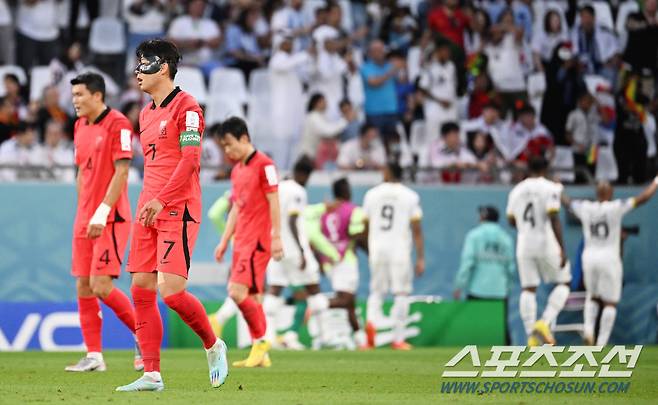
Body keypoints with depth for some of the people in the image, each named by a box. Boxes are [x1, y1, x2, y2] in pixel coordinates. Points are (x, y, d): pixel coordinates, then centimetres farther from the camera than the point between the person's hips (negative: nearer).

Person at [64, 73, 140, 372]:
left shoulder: (117, 124, -11)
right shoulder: (80, 127, 13)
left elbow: (121, 171, -15)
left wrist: (102, 212, -19)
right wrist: (83, 211, 14)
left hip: (110, 219, -8)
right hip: (85, 219, 8)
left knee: (101, 286, -13)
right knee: (83, 287, 2)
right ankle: (93, 356, 4)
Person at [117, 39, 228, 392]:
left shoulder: (185, 106, -7)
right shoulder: (146, 114, 19)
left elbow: (190, 159, -16)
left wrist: (161, 200, -23)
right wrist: (147, 204, 20)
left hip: (177, 210, -9)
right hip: (148, 212, 9)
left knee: (171, 291, -16)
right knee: (141, 290, 1)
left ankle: (213, 346, 8)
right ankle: (151, 375, 3)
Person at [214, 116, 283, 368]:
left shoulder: (264, 164, -7)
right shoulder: (237, 171, 17)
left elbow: (273, 202, -11)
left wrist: (276, 237, -14)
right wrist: (224, 241, 18)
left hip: (258, 240, -8)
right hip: (242, 241, 8)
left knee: (238, 291, -18)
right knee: (252, 296, 7)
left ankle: (260, 340, -7)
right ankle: (261, 355, 8)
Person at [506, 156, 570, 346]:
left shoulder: (517, 190, 9)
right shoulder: (550, 188, -8)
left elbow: (511, 220, 14)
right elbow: (554, 219, -15)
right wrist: (562, 249, -14)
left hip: (524, 244, 5)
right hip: (546, 243, -5)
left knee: (528, 289, 6)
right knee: (563, 283, 9)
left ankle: (531, 335, 0)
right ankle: (545, 322, -8)